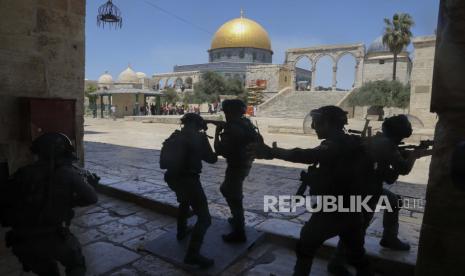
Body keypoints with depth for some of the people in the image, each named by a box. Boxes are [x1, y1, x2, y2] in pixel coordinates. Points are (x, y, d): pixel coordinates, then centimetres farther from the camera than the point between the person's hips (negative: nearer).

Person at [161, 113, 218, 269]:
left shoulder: (175, 137, 13)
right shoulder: (198, 138, -5)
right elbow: (212, 159, 1)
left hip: (172, 177, 8)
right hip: (188, 179, -8)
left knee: (184, 201, 37)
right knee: (204, 217, -6)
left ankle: (182, 231, 48)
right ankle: (192, 254, -15)